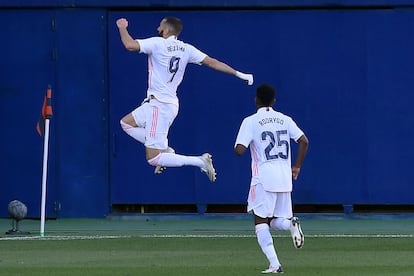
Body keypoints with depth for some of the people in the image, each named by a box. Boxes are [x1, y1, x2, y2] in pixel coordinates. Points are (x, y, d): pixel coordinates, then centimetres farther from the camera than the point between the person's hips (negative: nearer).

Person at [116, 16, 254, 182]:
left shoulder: (158, 44, -13)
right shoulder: (186, 49, 6)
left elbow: (130, 45, -21)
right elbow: (211, 62, 2)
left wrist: (122, 28, -2)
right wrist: (238, 74, 6)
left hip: (159, 105, -9)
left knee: (153, 159, -8)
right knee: (126, 123, 24)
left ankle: (200, 162, -13)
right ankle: (164, 150, 15)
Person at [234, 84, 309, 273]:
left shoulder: (251, 121, -3)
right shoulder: (285, 120, 10)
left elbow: (239, 150, -11)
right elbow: (304, 141, 1)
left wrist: (237, 148, 13)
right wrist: (297, 167, 10)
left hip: (264, 179, -4)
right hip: (284, 179, 4)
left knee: (261, 221, 0)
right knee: (276, 221, 15)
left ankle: (274, 264, -17)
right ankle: (291, 223, -22)